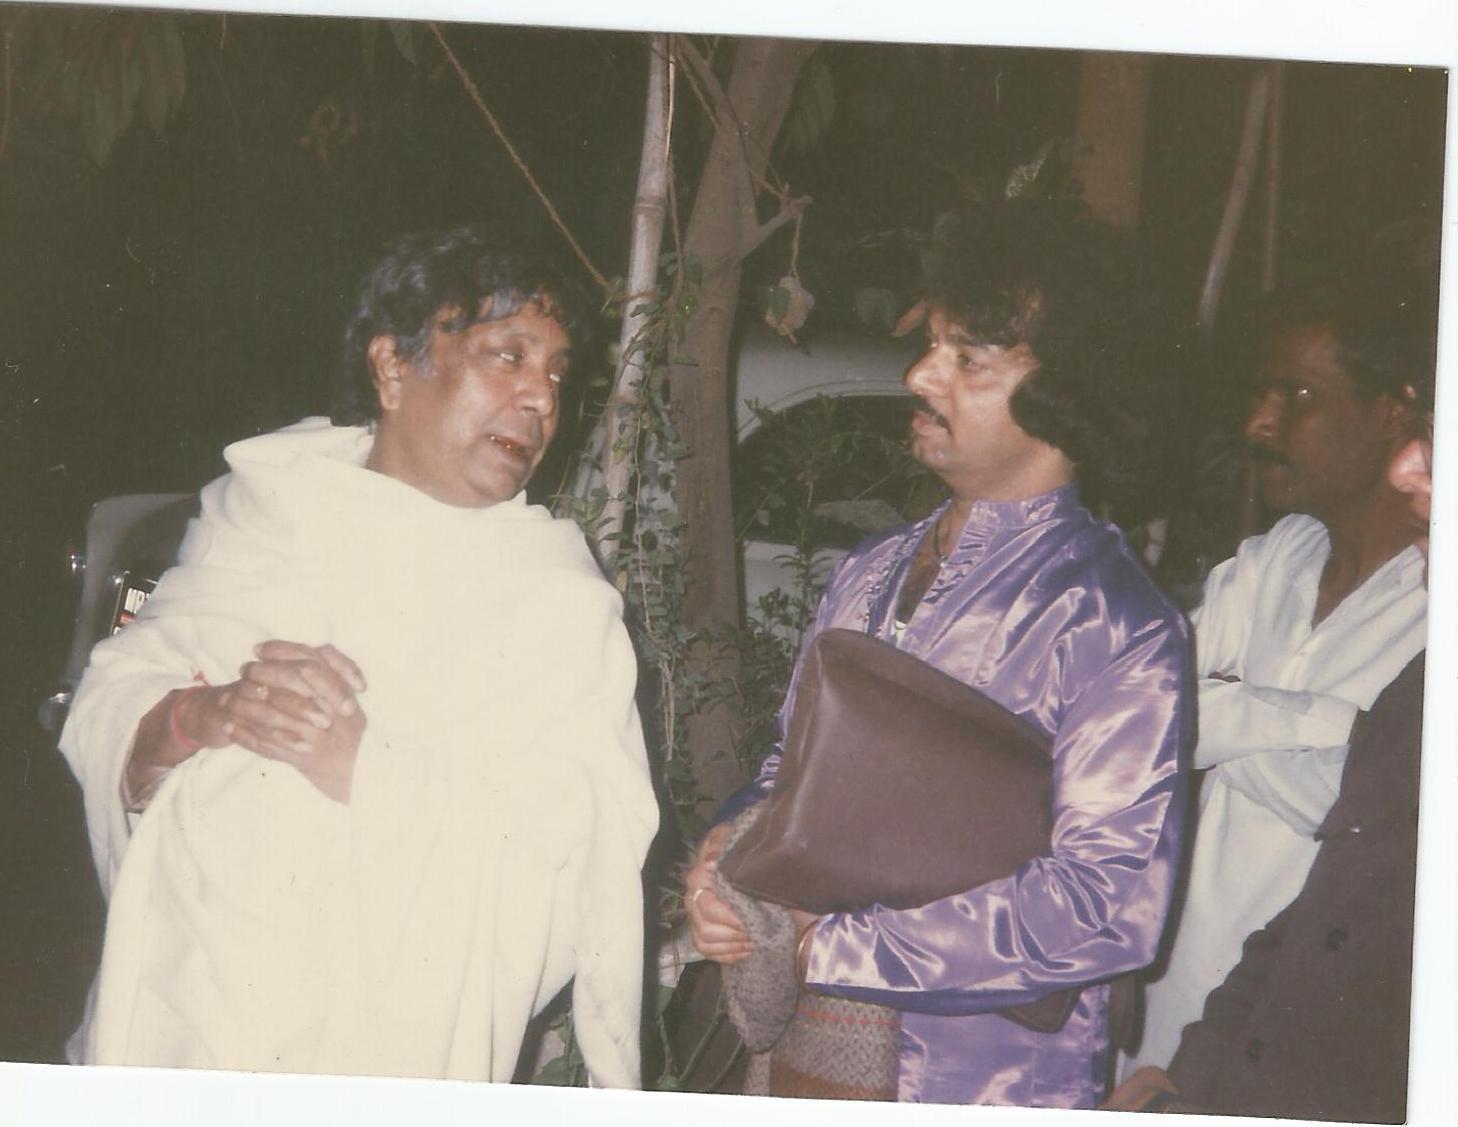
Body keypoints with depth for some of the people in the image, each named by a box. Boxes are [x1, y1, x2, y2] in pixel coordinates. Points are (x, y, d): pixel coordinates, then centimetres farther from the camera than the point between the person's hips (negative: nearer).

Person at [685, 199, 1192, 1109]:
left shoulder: (1116, 629, -15)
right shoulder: (871, 573, 7)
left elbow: (1110, 906, -22)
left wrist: (830, 945, -22)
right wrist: (729, 847, -6)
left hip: (982, 1080, -6)